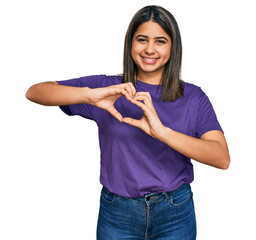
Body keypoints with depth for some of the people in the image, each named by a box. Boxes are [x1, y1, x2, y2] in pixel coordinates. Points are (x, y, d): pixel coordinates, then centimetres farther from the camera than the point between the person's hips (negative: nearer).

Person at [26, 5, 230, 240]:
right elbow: (34, 92, -11)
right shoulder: (107, 87, -3)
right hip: (117, 215, 0)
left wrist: (162, 131, -31)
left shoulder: (193, 97, -3)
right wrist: (89, 95, -29)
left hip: (175, 214, 0)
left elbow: (222, 158, -16)